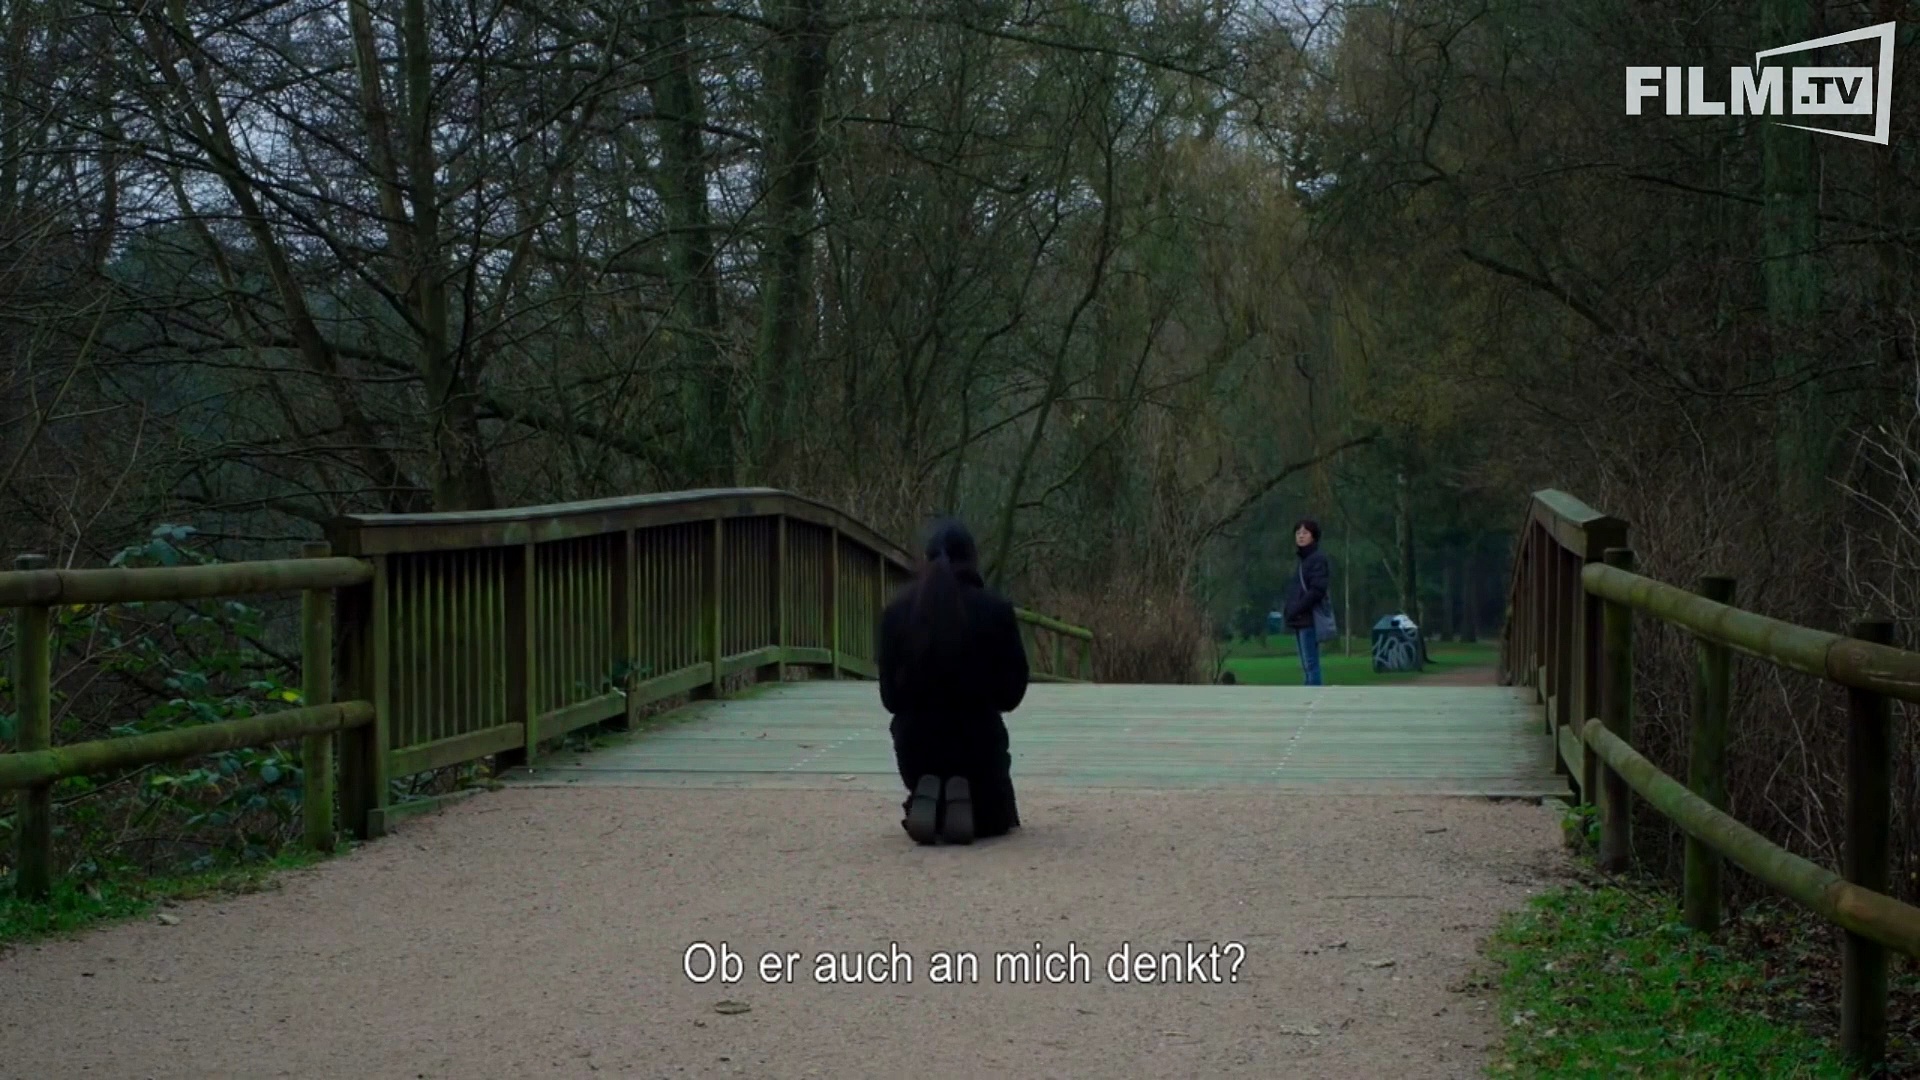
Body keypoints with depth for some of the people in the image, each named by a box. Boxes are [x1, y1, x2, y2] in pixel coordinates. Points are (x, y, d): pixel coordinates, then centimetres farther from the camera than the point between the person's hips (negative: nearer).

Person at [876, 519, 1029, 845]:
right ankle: (971, 803, -6)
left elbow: (889, 695, 2)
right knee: (994, 819, 28)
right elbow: (1013, 690, -2)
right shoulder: (996, 610, -9)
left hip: (915, 741, 2)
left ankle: (927, 800, -4)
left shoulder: (896, 613, -2)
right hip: (978, 738, -2)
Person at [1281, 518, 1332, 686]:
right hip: (1300, 621, 9)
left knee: (1311, 664, -11)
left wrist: (1296, 609, -17)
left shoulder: (1318, 559, -7)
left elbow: (1317, 590, -17)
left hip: (1310, 620, -9)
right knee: (1306, 666, 9)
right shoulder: (1302, 560, 20)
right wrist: (1290, 610, 5)